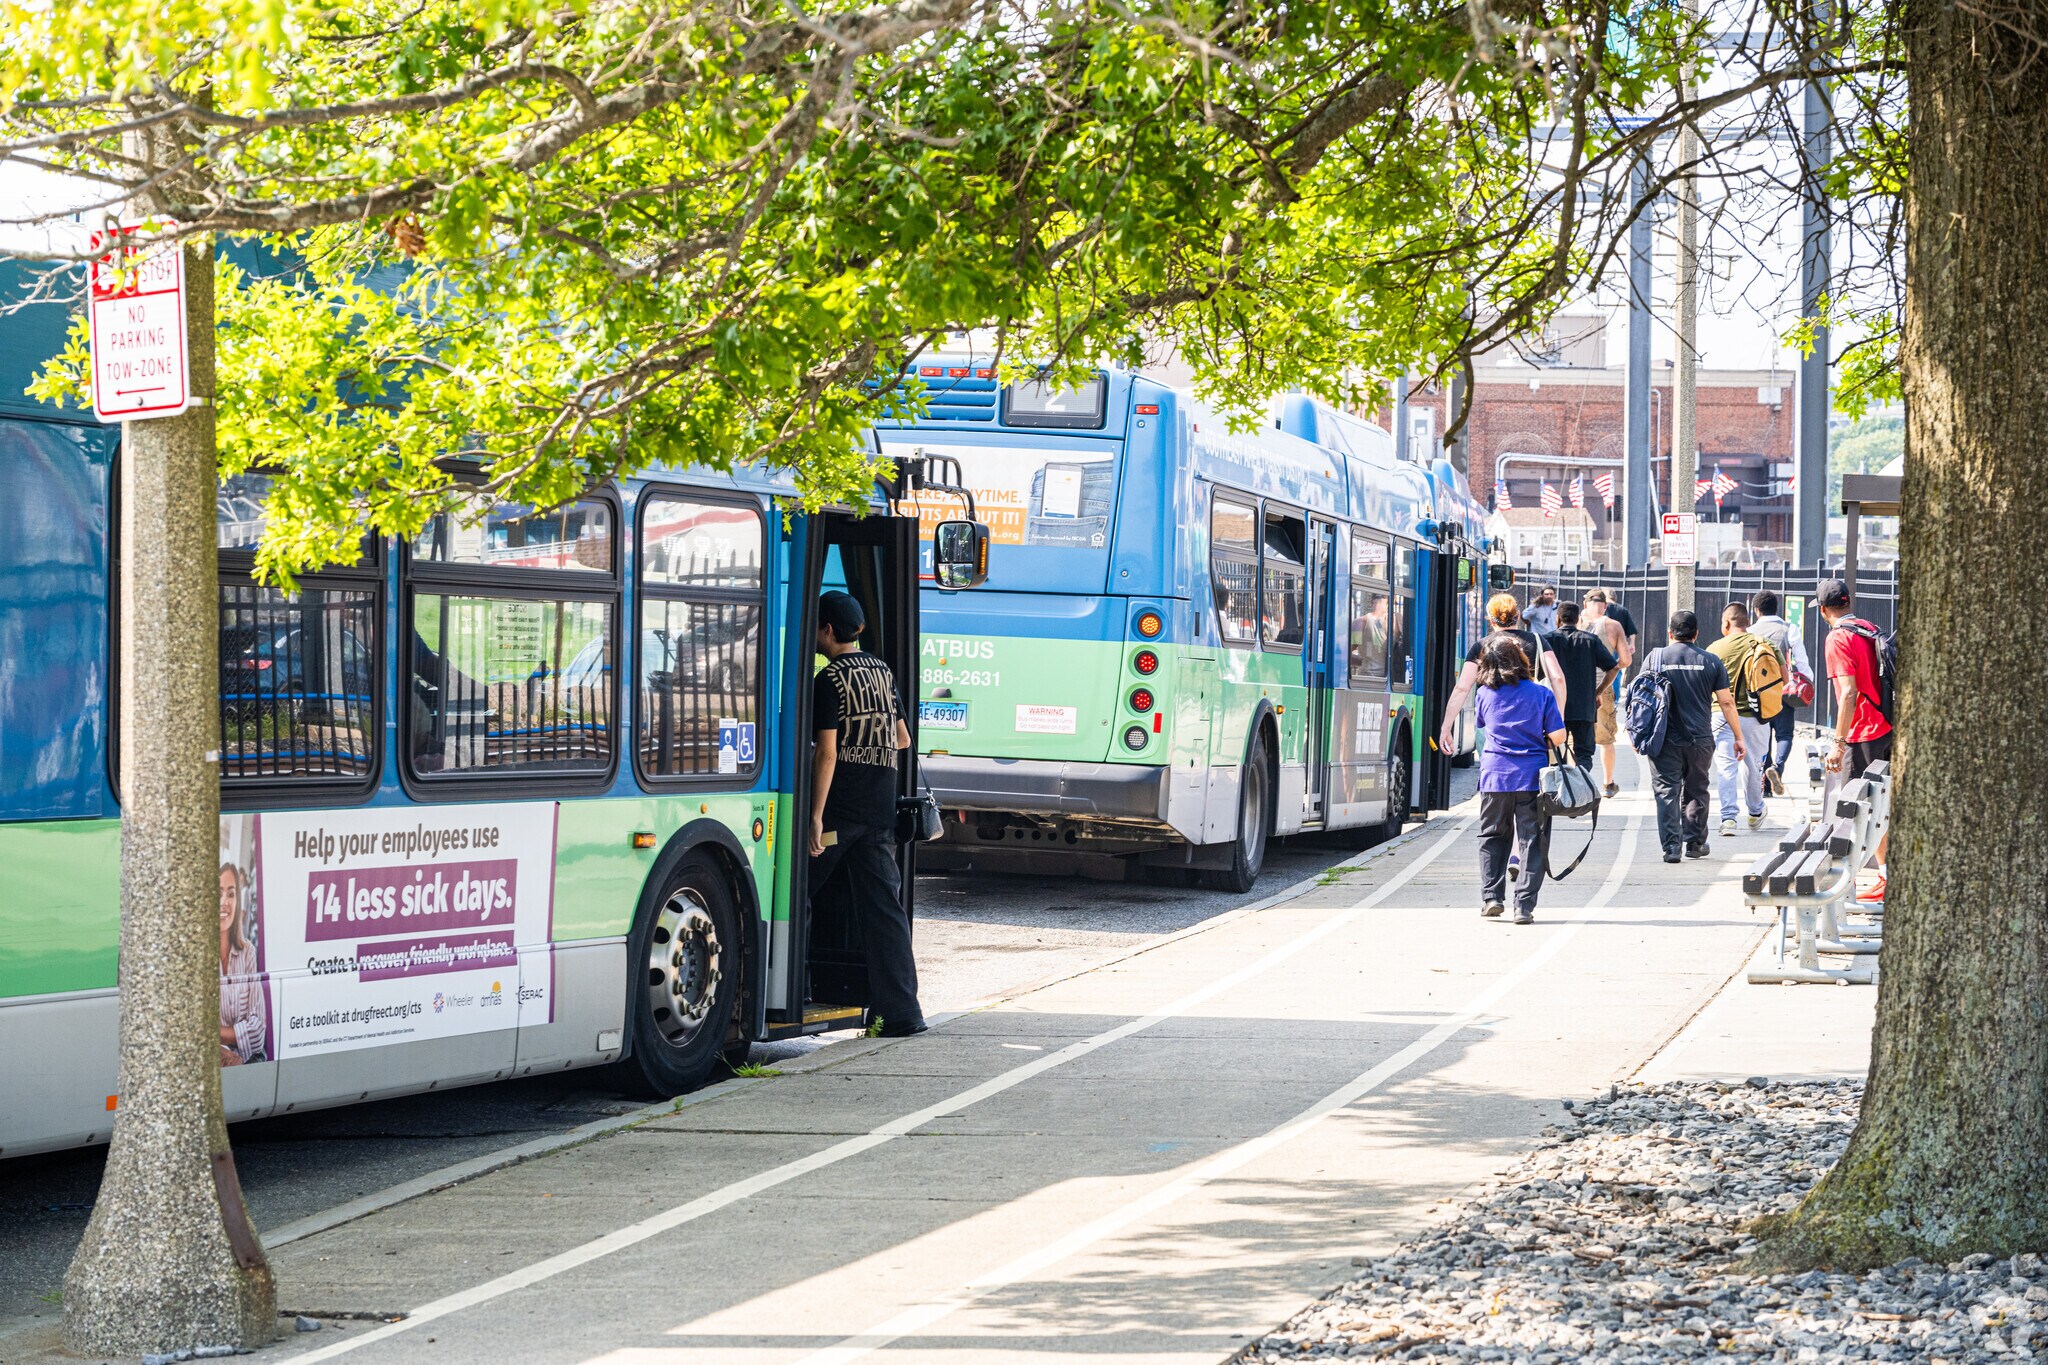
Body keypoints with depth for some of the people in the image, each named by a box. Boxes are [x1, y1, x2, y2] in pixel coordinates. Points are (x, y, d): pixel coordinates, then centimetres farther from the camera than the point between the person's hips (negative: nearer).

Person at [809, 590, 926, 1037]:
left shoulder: (829, 680, -10)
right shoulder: (884, 672, 11)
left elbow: (827, 752, -15)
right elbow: (902, 740, 20)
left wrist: (816, 815, -15)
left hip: (838, 809, -6)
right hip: (879, 811, 6)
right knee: (883, 907, 3)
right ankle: (902, 1012, -3)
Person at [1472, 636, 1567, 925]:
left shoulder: (1485, 694, 3)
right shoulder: (1541, 695, -3)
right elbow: (1558, 736, -4)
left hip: (1494, 777, 2)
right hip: (1532, 777, -2)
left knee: (1492, 837, 17)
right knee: (1531, 841, 2)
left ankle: (1491, 896, 9)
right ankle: (1524, 905, -4)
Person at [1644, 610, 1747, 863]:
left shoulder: (1655, 658, 2)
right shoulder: (1710, 661, 3)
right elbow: (1726, 702, 3)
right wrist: (1739, 737, 9)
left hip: (1666, 738, -1)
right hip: (1700, 738, 1)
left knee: (1667, 791, -1)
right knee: (1696, 790, 16)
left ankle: (1671, 845, -11)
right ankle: (1695, 843, 22)